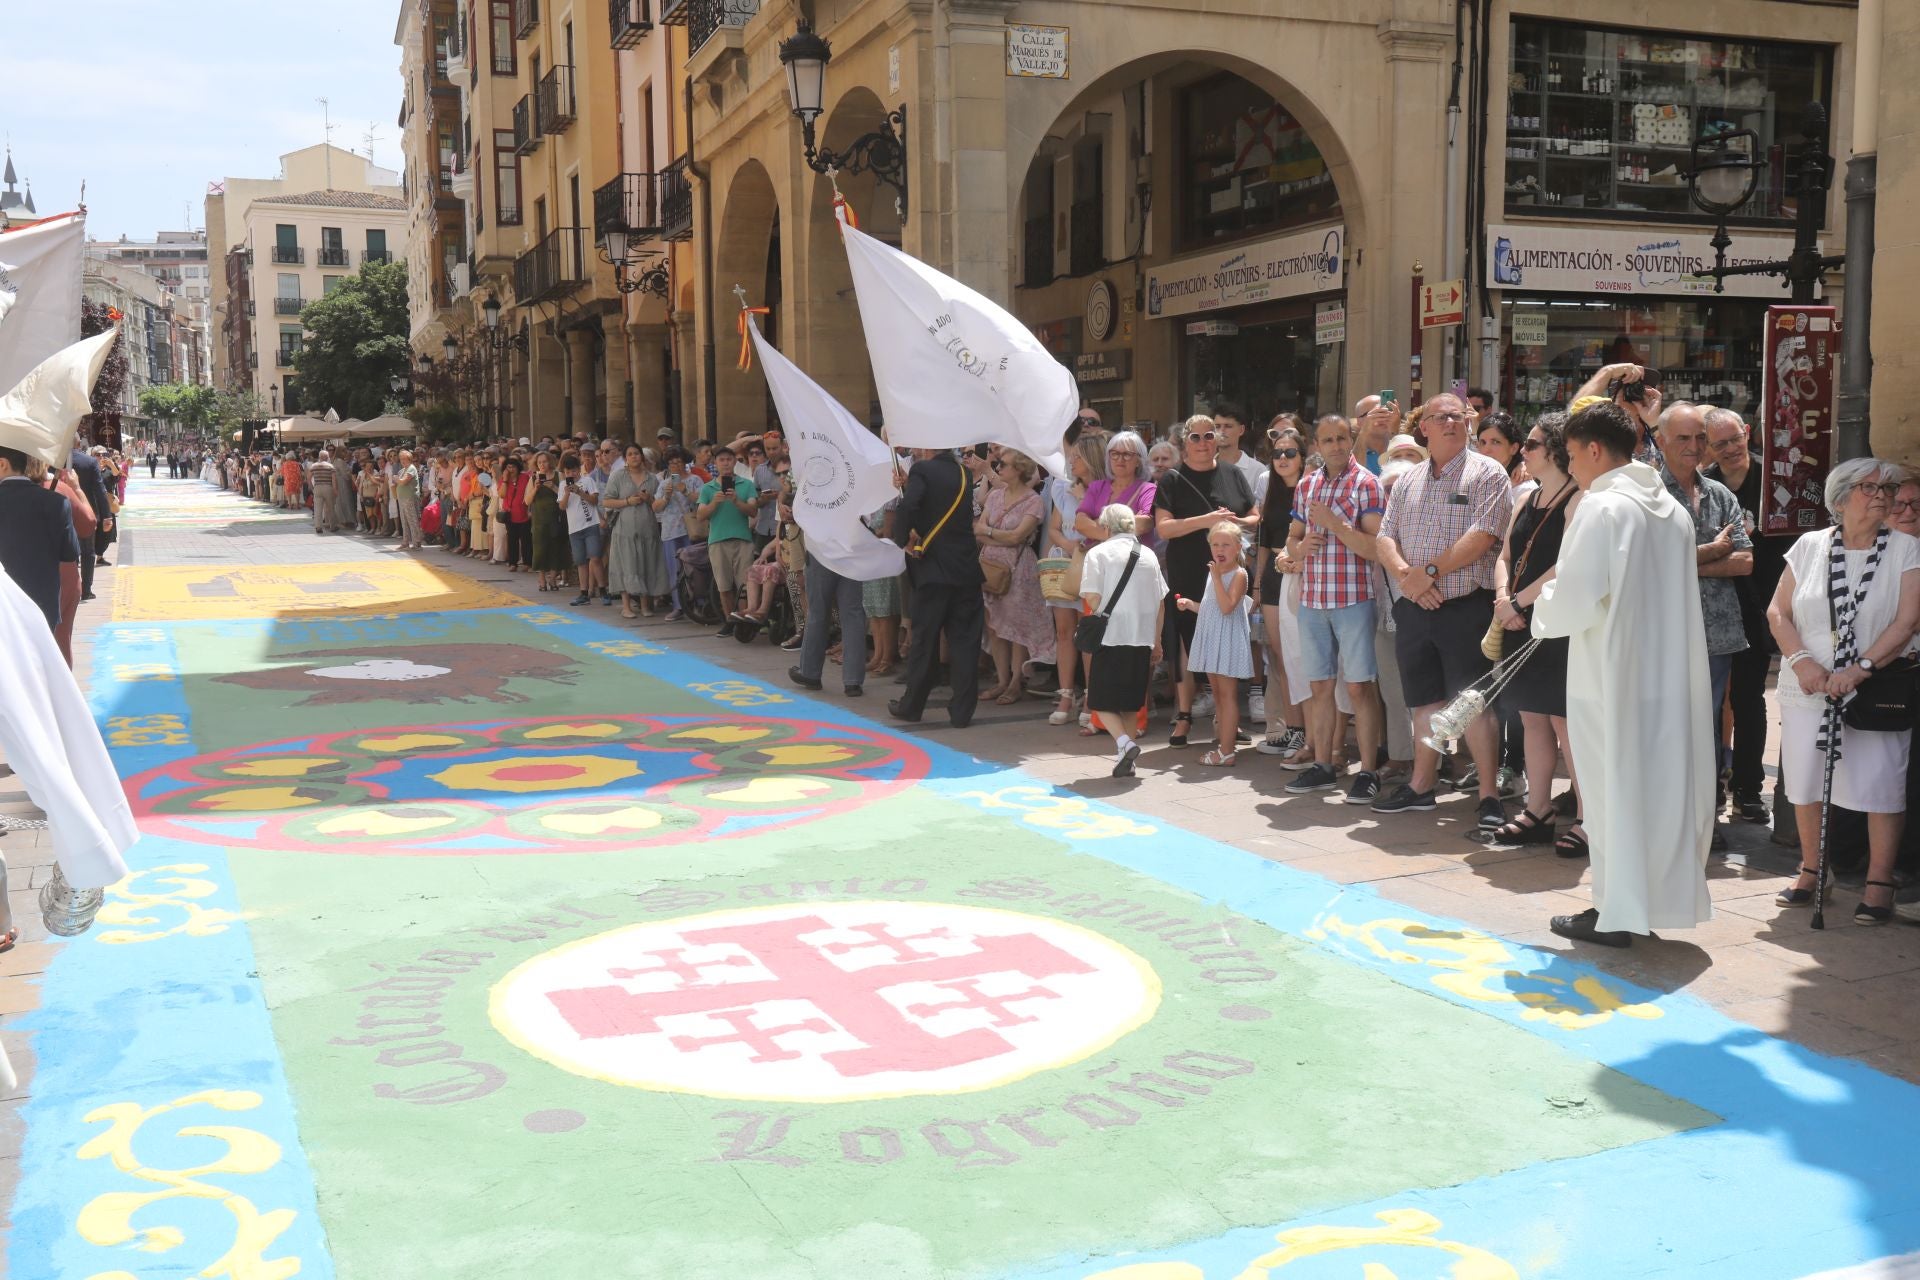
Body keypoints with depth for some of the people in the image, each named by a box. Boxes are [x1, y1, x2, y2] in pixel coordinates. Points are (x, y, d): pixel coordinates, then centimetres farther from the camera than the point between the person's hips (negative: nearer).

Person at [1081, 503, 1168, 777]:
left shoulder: (1099, 552, -2)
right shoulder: (1148, 555, 11)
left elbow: (1092, 597, -11)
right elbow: (1160, 603, 12)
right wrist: (1156, 641, 18)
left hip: (1111, 637, -4)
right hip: (1142, 639, 5)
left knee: (1102, 702, 5)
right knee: (1130, 703, 16)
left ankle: (1124, 743, -16)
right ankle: (1126, 759, 16)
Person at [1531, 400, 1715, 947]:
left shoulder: (1601, 506, -14)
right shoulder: (1673, 508, 10)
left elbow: (1576, 600, -19)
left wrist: (1543, 608, 2)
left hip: (1611, 677, -7)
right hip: (1667, 671, 7)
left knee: (1613, 791, 1)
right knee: (1659, 785, 14)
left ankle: (1616, 913, 8)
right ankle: (1662, 895, 23)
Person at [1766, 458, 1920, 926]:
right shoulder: (1810, 546, 7)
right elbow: (1778, 612, 5)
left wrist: (1861, 668, -19)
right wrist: (1801, 660, -10)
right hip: (1807, 689, 3)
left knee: (1880, 783, -4)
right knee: (1805, 781, 7)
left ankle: (1879, 883, 6)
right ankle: (1811, 871, 22)